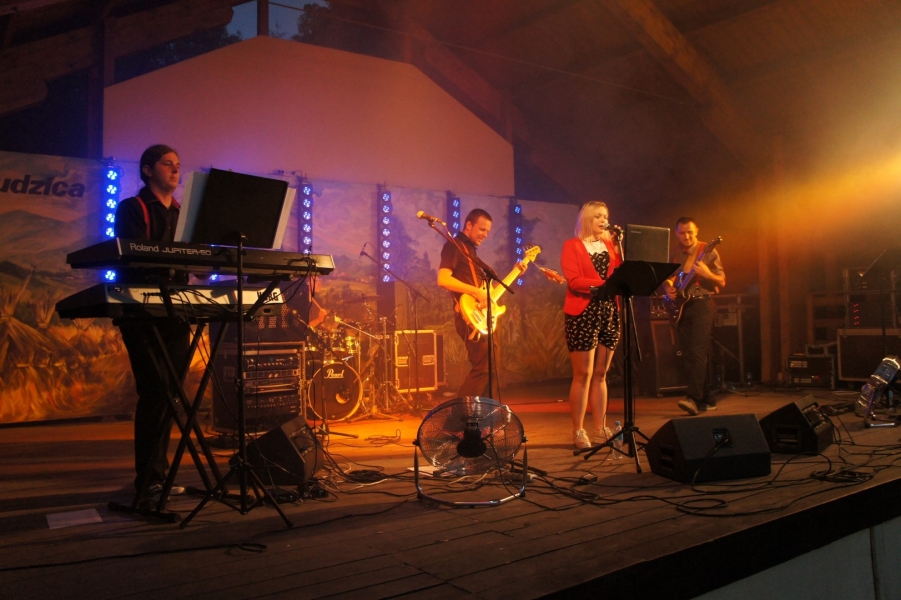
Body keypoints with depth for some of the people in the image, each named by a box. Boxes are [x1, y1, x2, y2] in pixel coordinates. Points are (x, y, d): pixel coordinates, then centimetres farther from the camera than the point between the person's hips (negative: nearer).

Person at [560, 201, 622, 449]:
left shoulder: (610, 244, 16)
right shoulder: (572, 245, 1)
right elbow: (573, 281, -13)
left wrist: (617, 249, -2)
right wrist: (604, 283, -22)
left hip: (609, 312, 5)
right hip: (583, 313, -5)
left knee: (600, 374, 9)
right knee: (583, 374, -3)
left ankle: (600, 429, 15)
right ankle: (578, 431, 4)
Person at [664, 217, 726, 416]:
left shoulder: (708, 252, -1)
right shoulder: (675, 254, 13)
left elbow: (722, 282, -2)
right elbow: (667, 278, 19)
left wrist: (707, 274, -22)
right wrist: (668, 288, -3)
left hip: (702, 304, -5)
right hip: (681, 306, 6)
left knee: (697, 351, -17)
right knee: (686, 355, 4)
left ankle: (694, 399, -24)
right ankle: (706, 399, 14)